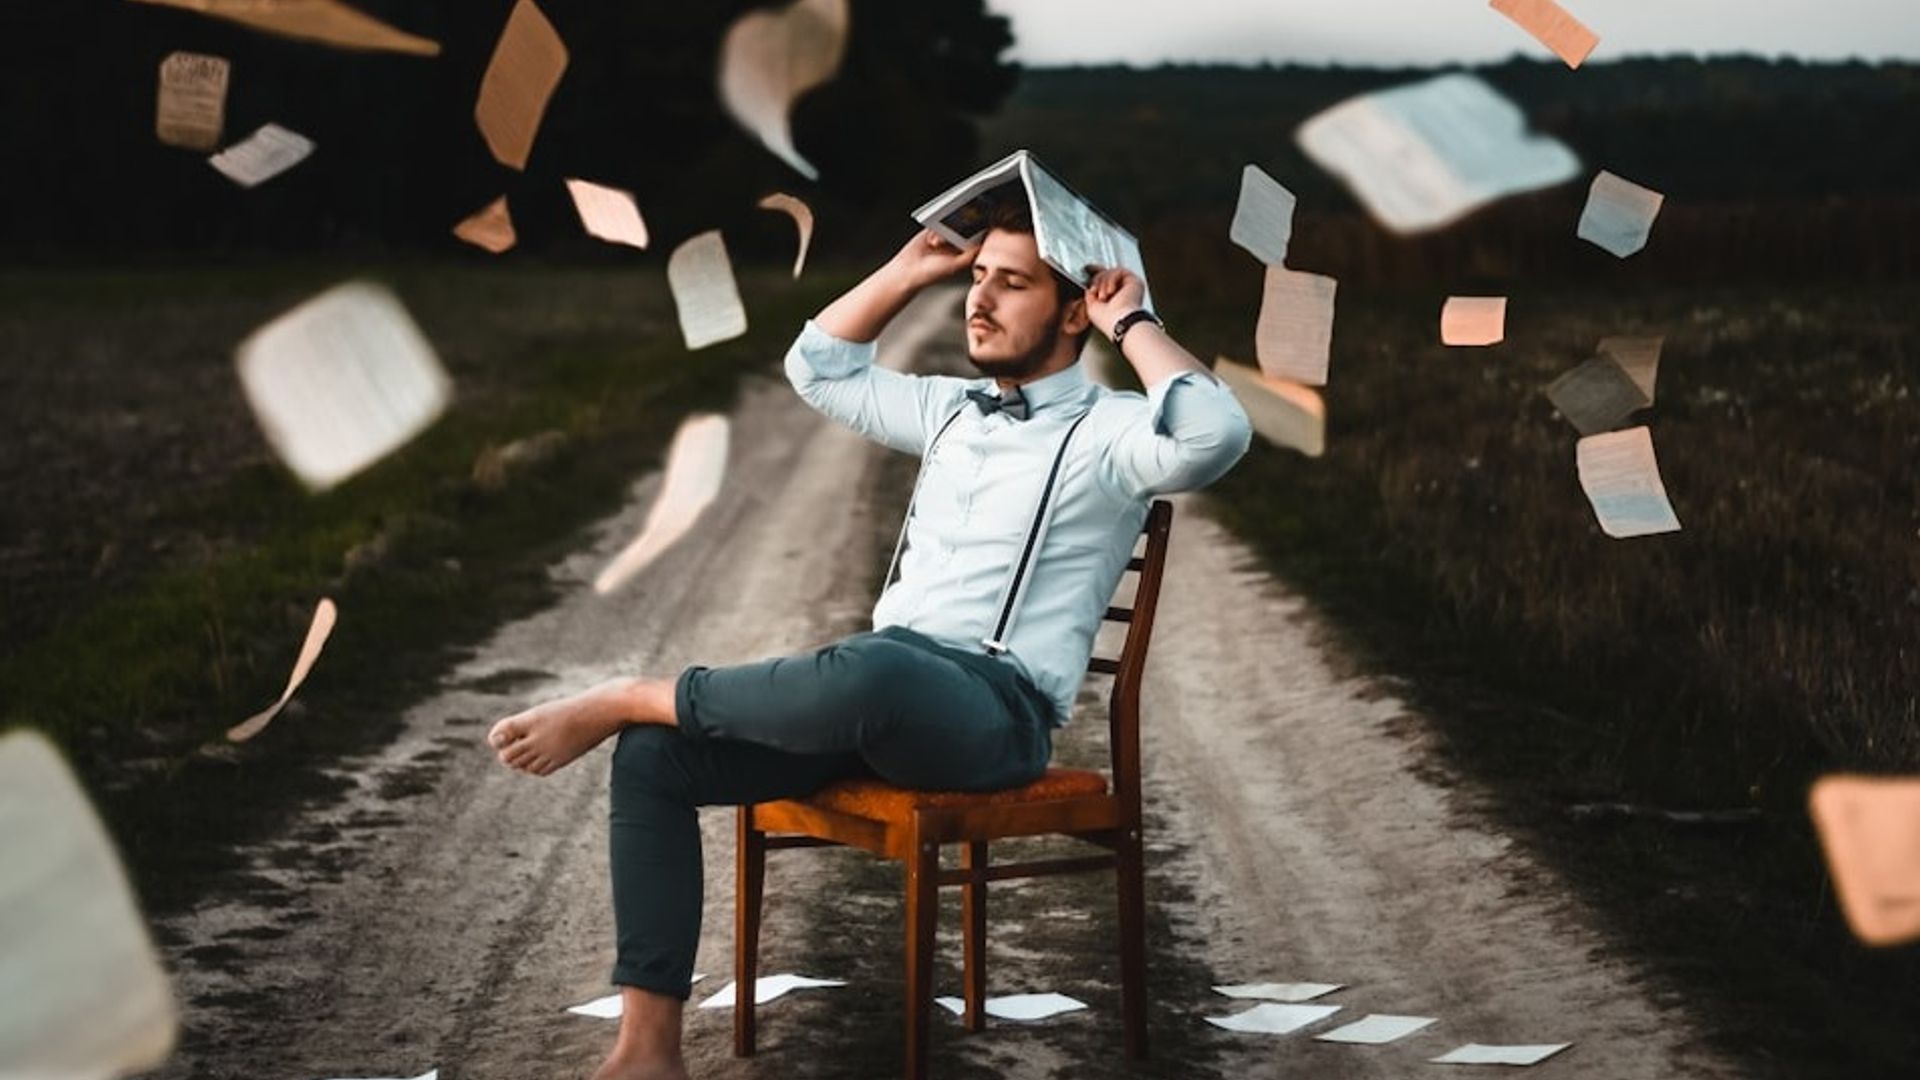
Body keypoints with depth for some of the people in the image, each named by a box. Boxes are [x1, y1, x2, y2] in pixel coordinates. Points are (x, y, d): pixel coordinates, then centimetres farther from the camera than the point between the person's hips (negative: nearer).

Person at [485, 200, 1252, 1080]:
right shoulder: (952, 408, 23)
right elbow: (818, 369, 34)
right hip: (878, 691, 7)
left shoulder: (1107, 431, 0)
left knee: (865, 671, -43)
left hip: (995, 710, -7)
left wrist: (1131, 324, -10)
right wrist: (911, 271, 24)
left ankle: (624, 697, -18)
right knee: (654, 754, -14)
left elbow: (1217, 435, -23)